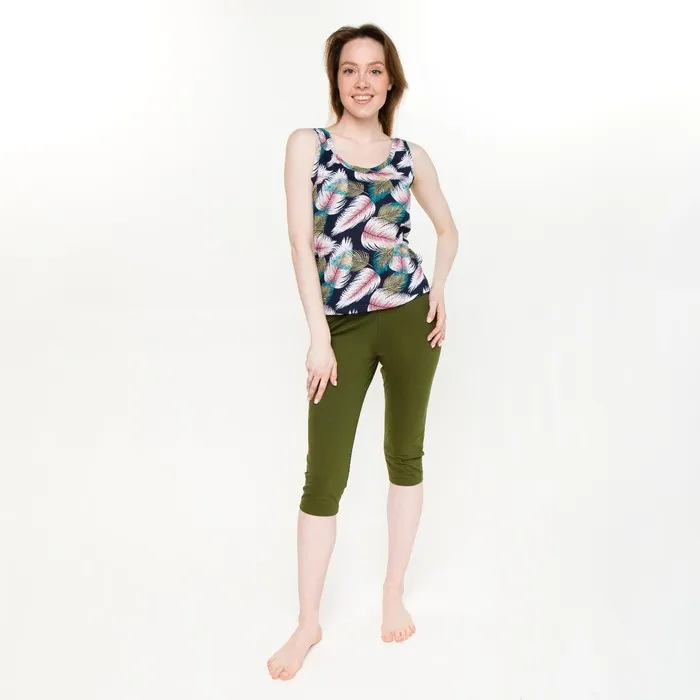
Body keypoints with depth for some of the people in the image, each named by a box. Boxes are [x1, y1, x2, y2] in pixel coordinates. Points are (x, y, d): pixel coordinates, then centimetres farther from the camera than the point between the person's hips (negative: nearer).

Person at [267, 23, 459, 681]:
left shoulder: (410, 155, 8)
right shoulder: (306, 144, 2)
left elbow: (447, 229, 20)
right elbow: (300, 240, -7)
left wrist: (439, 287, 1)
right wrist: (319, 336, -14)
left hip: (409, 318, 2)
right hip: (342, 327, -2)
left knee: (405, 456, 10)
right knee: (324, 478, -1)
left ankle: (393, 595, 30)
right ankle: (308, 623, 18)